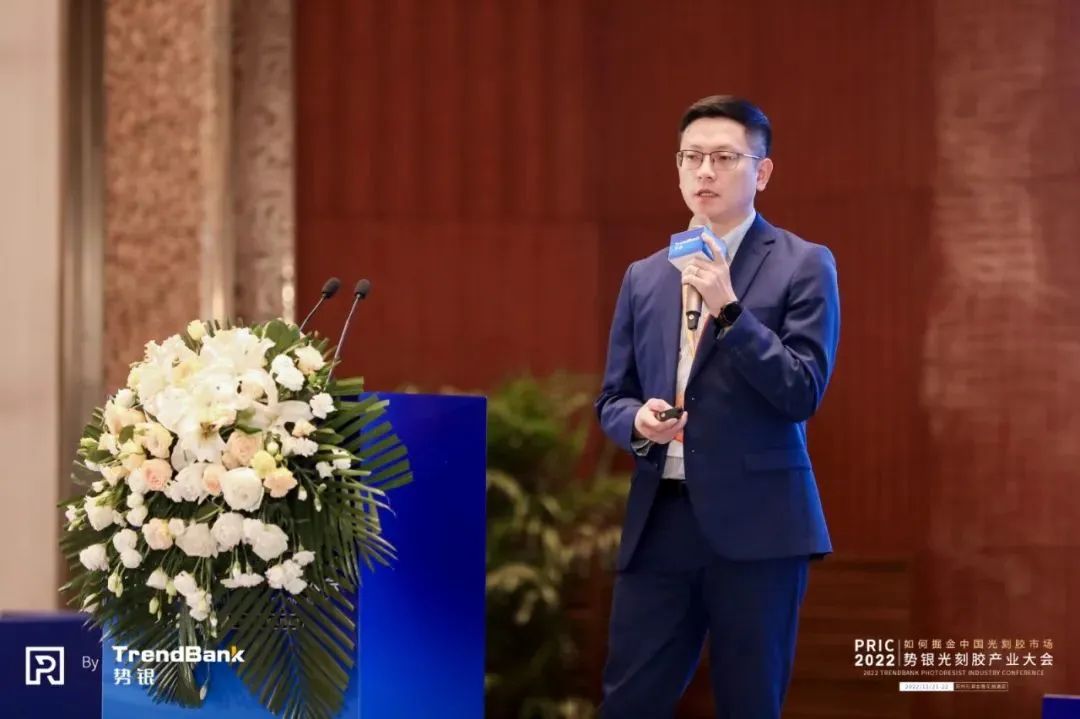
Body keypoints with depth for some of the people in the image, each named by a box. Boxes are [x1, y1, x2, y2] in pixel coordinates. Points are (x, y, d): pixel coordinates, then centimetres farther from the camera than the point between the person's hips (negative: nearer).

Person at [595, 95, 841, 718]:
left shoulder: (803, 266, 0)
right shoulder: (644, 277, 15)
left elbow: (803, 393, -9)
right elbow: (612, 398, 17)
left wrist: (728, 310, -16)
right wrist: (637, 421, -6)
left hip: (757, 521, -4)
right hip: (659, 521, 4)